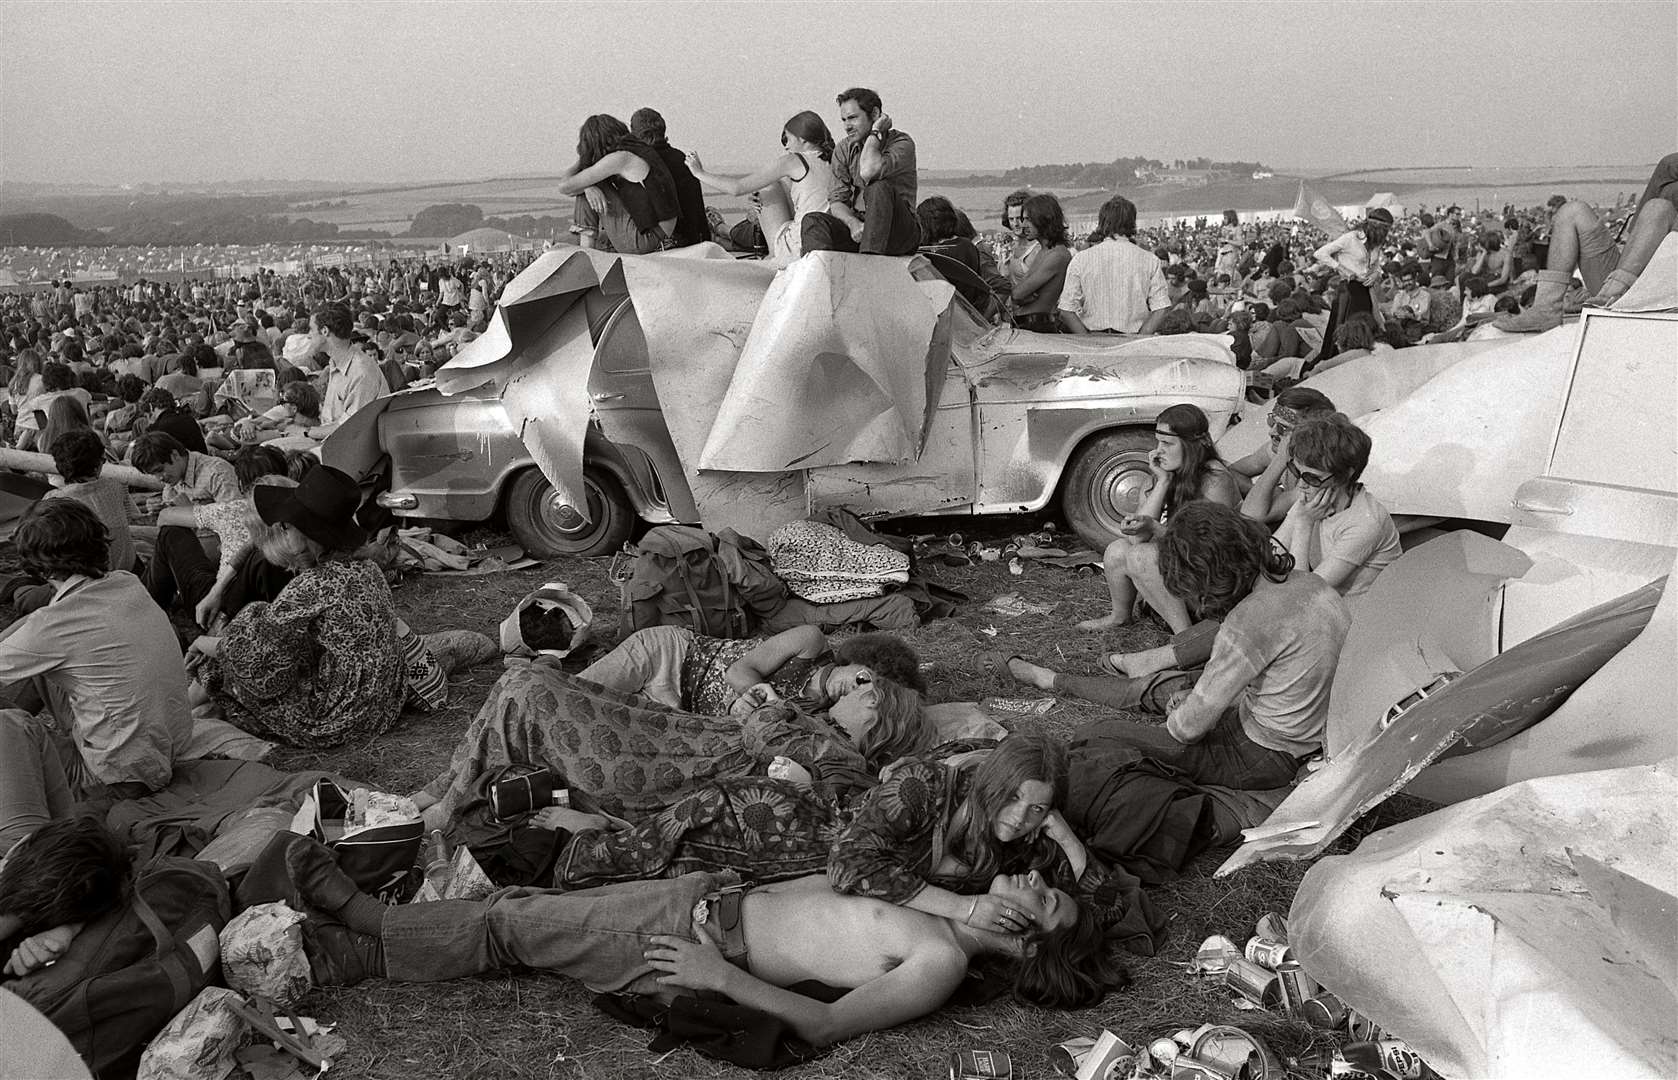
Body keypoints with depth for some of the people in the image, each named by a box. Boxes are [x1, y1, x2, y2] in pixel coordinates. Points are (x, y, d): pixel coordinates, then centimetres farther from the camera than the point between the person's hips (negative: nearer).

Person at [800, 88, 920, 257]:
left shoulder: (902, 143, -7)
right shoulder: (843, 150, 10)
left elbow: (868, 172, -27)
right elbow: (837, 201, 1)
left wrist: (875, 132, -12)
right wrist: (853, 223, -21)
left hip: (901, 232, -4)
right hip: (857, 229, 5)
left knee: (880, 188, -32)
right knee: (813, 220, -20)